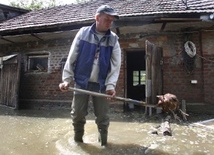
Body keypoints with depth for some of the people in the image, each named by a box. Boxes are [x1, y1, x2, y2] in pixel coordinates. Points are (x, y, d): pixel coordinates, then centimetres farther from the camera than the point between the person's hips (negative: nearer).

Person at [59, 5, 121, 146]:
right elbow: (71, 58, 0)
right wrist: (67, 79, -5)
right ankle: (78, 141, 32)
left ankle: (104, 143, 29)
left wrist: (111, 85, -15)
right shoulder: (83, 33, 1)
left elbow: (116, 64, -4)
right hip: (81, 82, 0)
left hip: (101, 84, 1)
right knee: (77, 115, 8)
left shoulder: (113, 39, 2)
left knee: (102, 117, 7)